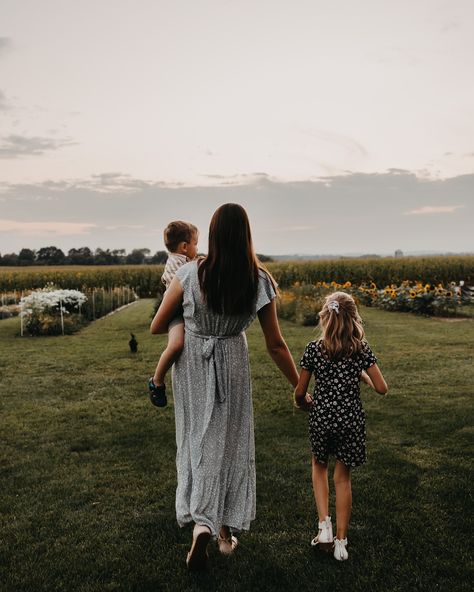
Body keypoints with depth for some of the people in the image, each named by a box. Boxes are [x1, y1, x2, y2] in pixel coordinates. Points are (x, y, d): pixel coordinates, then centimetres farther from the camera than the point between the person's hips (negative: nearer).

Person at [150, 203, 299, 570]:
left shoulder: (192, 273, -16)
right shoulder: (259, 281, -14)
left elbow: (156, 327, -7)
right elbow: (275, 344, -10)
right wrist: (300, 388, 2)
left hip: (192, 365, 0)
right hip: (232, 364, 1)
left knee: (198, 442, 16)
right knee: (229, 444, 16)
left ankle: (202, 522, -1)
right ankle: (226, 532, 27)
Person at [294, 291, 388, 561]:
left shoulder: (314, 349, -8)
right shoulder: (362, 349, -6)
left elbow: (299, 393, -4)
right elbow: (382, 388, -4)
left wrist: (306, 405, 18)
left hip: (321, 418, 0)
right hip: (351, 419, 1)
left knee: (319, 466, 25)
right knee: (343, 477, 14)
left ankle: (324, 525, 11)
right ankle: (341, 541, 19)